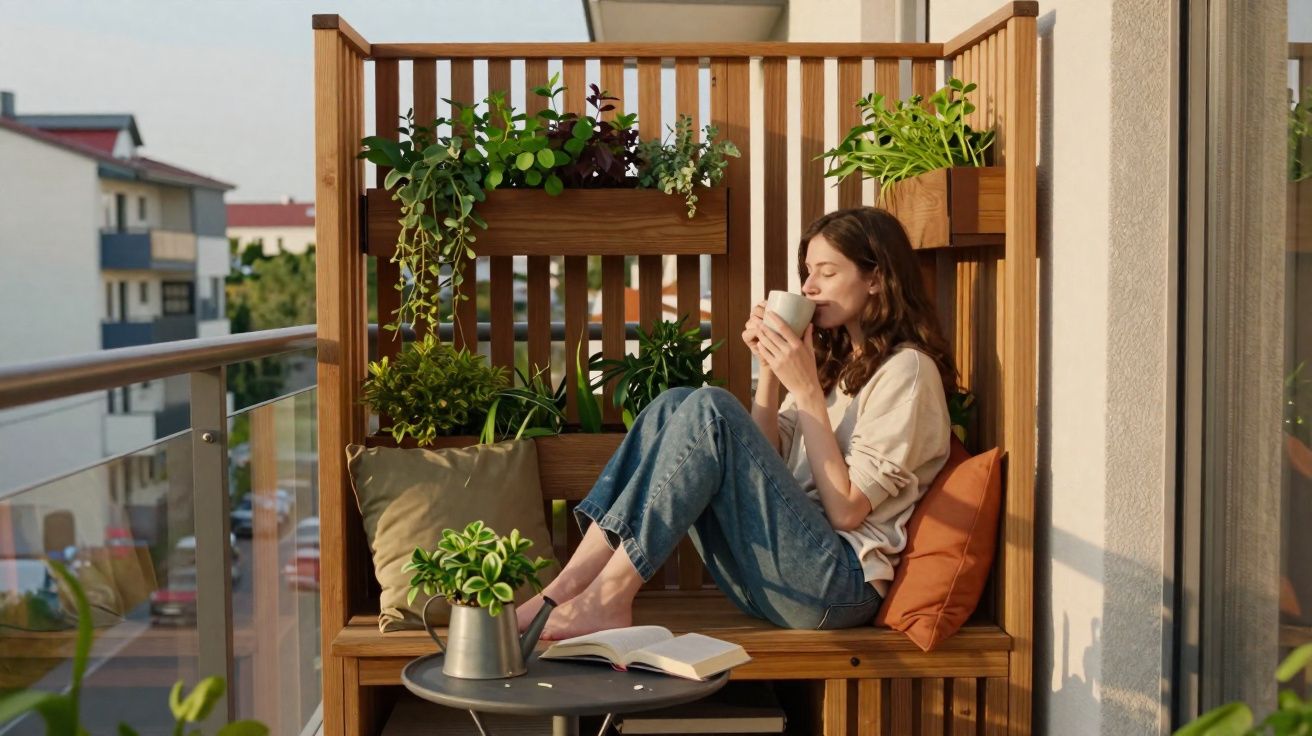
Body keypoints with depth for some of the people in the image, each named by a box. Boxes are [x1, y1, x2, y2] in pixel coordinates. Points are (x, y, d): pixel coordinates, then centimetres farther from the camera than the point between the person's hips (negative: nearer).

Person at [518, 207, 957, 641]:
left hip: (841, 584, -8)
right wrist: (770, 368, 3)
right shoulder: (837, 358, 21)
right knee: (675, 406, -7)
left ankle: (608, 599, -23)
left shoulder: (906, 368, -4)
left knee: (711, 409, -23)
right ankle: (566, 588, -18)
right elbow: (761, 464, 13)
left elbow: (847, 509, -13)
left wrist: (807, 390, -15)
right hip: (769, 577, 8)